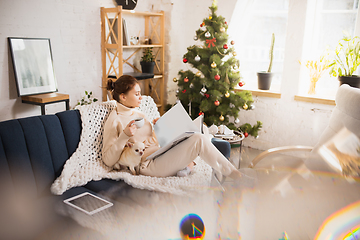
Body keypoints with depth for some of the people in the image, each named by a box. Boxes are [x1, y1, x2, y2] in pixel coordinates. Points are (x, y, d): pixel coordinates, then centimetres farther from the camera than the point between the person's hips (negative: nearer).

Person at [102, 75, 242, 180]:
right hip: (149, 164, -9)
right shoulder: (115, 120, -5)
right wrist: (125, 136, -21)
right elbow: (108, 161, -10)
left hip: (161, 153, 9)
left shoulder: (137, 114, 20)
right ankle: (233, 175, -7)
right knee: (199, 140, -20)